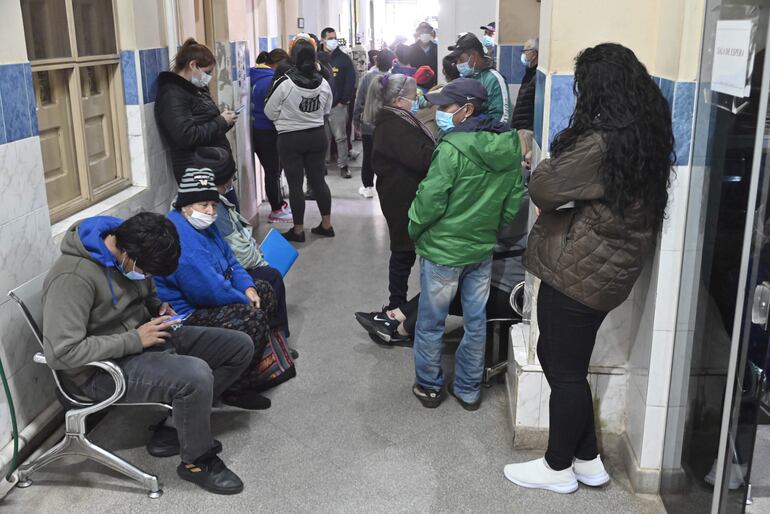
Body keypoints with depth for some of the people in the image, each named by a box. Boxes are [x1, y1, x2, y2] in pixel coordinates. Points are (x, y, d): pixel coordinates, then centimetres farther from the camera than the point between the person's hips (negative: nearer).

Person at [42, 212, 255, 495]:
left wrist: (158, 307, -1)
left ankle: (172, 429, 0)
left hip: (145, 338, 9)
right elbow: (61, 353, -29)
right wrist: (134, 340, -25)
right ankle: (197, 462, -6)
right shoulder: (73, 277, -25)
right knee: (195, 375, -33)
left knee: (240, 347, -1)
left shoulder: (131, 253, 0)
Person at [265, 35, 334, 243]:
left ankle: (298, 230, 11)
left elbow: (270, 112, -7)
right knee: (318, 179, 14)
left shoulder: (284, 83, -18)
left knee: (295, 183, 4)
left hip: (290, 139, -4)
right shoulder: (323, 83, -5)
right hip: (317, 136, 4)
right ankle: (326, 225, 20)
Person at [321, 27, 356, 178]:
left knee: (340, 137, 0)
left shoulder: (343, 58, 3)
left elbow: (351, 80, -1)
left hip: (338, 105, -1)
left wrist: (344, 100, -7)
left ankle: (343, 165, 7)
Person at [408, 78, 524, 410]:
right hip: (483, 249, 6)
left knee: (430, 323, 12)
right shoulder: (509, 147, -1)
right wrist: (492, 228, 16)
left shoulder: (452, 149, -23)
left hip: (443, 249, -6)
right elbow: (516, 198, 6)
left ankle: (429, 387, 27)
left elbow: (430, 199, -19)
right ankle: (468, 389, 29)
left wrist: (414, 230, -2)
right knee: (476, 321, 16)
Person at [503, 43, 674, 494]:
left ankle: (559, 468, 26)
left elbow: (542, 188, -16)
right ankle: (588, 461, 31)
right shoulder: (646, 134, 6)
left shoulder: (601, 143, -23)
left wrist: (549, 166, 2)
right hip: (604, 268, 9)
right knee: (562, 359, 20)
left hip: (579, 271, -9)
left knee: (565, 370, 7)